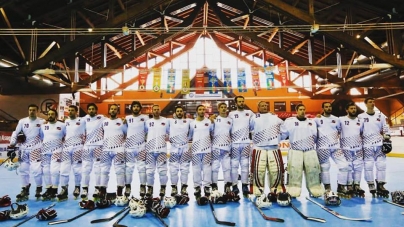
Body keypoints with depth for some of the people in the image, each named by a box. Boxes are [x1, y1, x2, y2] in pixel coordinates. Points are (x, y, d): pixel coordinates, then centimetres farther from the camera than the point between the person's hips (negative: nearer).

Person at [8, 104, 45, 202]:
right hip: (23, 149, 4)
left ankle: (39, 188, 9)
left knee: (36, 169, -11)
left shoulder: (42, 122, -3)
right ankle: (25, 189, 26)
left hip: (35, 148, -4)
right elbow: (16, 133, 10)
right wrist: (12, 143, -1)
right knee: (23, 169, 10)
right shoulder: (22, 121, 5)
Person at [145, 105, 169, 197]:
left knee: (162, 169, 1)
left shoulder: (165, 121, 3)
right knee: (149, 170, 7)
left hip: (161, 149, -2)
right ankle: (149, 188, 19)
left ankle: (163, 188, 14)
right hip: (150, 149, 2)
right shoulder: (148, 122, 9)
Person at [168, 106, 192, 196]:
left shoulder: (188, 121, 6)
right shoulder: (170, 121, 5)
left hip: (185, 147, 1)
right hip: (174, 147, 0)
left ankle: (184, 188, 15)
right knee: (173, 169, 3)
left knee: (185, 169, 5)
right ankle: (174, 187, 15)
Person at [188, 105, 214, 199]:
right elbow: (189, 136, 11)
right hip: (195, 149, 1)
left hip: (207, 149, 0)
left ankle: (207, 186, 10)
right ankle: (197, 187, 15)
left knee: (207, 168, 1)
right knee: (196, 169, 5)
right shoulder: (192, 123, 6)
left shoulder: (209, 122, 4)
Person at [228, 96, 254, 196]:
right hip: (234, 143, -1)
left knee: (245, 164, 6)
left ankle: (245, 185, 13)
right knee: (234, 165, 1)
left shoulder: (249, 113, 10)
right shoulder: (231, 114, 6)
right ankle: (235, 186, 8)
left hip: (246, 143, 1)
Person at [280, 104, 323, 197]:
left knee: (313, 170, 3)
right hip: (295, 151, -4)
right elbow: (282, 134, 2)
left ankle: (316, 191, 13)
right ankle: (294, 192, -2)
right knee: (295, 171, -9)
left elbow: (316, 137, 23)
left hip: (310, 151, 4)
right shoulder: (290, 121, 4)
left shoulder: (312, 122, 18)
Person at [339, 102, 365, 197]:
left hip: (358, 148, 4)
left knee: (358, 167, 6)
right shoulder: (341, 120, -6)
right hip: (346, 148, -4)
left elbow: (363, 133, 18)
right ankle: (349, 186, 11)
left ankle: (357, 185, 16)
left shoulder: (360, 121, 9)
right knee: (348, 167, 1)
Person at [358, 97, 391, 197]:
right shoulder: (360, 117, 0)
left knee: (381, 164, 2)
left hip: (379, 144, 3)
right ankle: (371, 186, 8)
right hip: (367, 145, -3)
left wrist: (387, 139, 2)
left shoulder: (380, 116, 9)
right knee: (368, 165, -2)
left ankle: (380, 185, 11)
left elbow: (385, 129, 12)